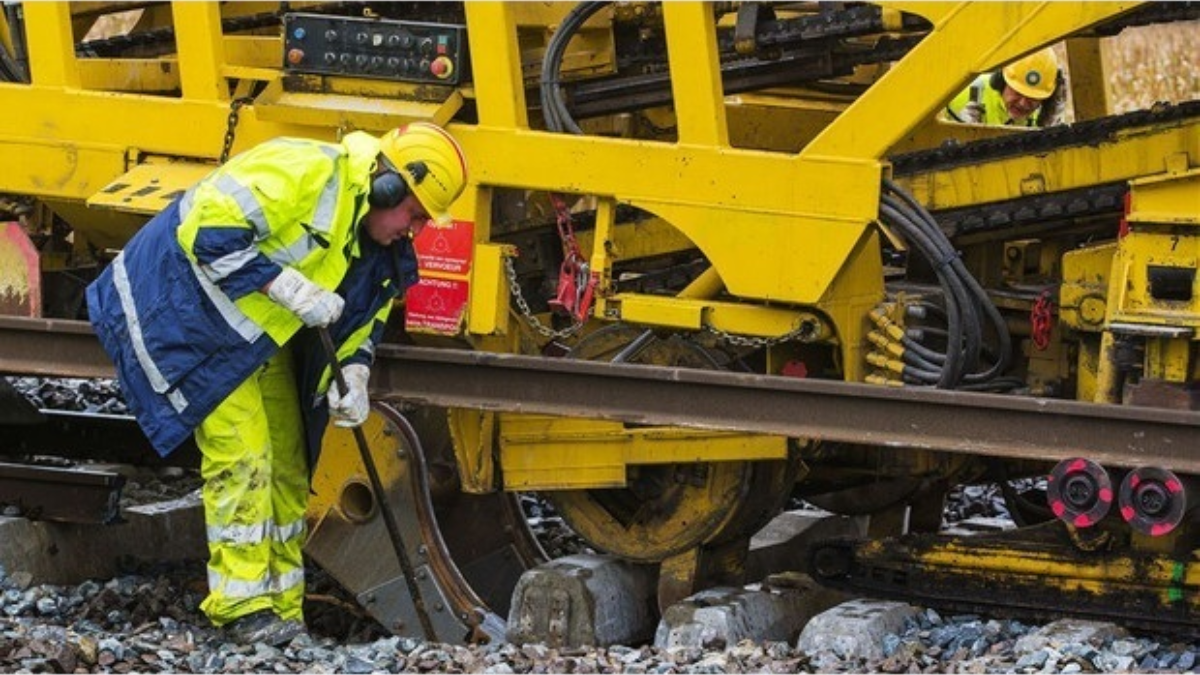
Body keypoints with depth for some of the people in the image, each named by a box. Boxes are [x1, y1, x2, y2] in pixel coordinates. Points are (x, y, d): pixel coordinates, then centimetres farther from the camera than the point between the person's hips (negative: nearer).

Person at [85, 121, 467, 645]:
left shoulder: (379, 250, 0)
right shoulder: (303, 172, -29)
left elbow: (360, 322, 10)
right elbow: (209, 233, -33)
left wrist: (353, 378, -11)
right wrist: (289, 288, -32)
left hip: (260, 336, 10)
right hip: (187, 313, -10)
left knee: (285, 462, 9)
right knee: (241, 455, -14)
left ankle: (281, 611, 15)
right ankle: (241, 607, -7)